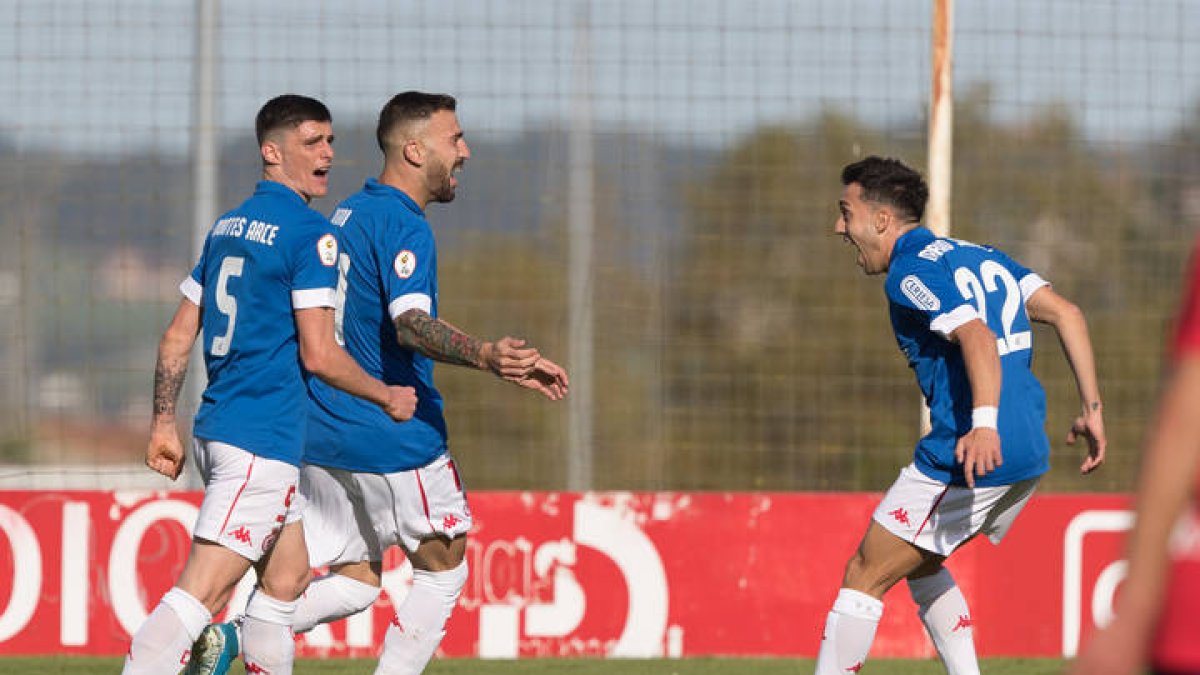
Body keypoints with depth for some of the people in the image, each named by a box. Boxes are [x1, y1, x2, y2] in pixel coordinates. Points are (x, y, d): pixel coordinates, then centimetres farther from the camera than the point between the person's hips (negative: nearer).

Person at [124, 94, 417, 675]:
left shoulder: (227, 227, 14)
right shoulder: (311, 234, -11)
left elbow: (177, 337, 15)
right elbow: (318, 354, -15)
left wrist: (164, 422, 19)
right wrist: (389, 398, -1)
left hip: (215, 430, 9)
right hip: (263, 441, -9)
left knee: (287, 578, 19)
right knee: (198, 595, -14)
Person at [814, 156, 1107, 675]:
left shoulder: (911, 272, -8)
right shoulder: (978, 255, 19)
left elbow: (978, 337, -24)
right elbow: (1065, 314, 13)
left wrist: (985, 423, -38)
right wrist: (1091, 408, 11)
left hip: (968, 459, -9)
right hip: (1030, 457, 9)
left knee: (864, 575, 0)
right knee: (920, 563, 26)